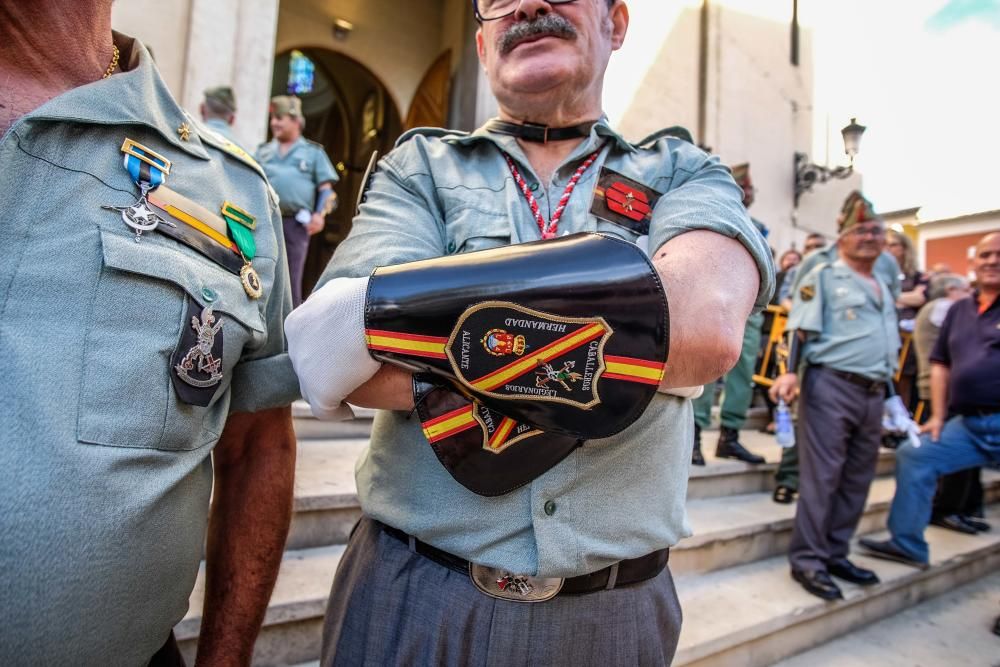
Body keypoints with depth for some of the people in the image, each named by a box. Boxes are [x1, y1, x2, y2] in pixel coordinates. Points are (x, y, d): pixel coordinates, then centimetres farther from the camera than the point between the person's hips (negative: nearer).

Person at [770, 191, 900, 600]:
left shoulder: (884, 288, 21)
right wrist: (791, 372, -23)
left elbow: (889, 343, 26)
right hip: (831, 386, -8)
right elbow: (803, 327, -10)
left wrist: (887, 390, 22)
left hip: (873, 393, 8)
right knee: (822, 477, -6)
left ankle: (835, 554, 23)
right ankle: (807, 560, 3)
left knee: (857, 479, 11)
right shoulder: (824, 275, -1)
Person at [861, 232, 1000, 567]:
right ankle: (907, 544, 14)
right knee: (913, 457, 1)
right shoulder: (959, 310, 11)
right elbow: (941, 363, 14)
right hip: (968, 422, 5)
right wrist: (938, 416, 9)